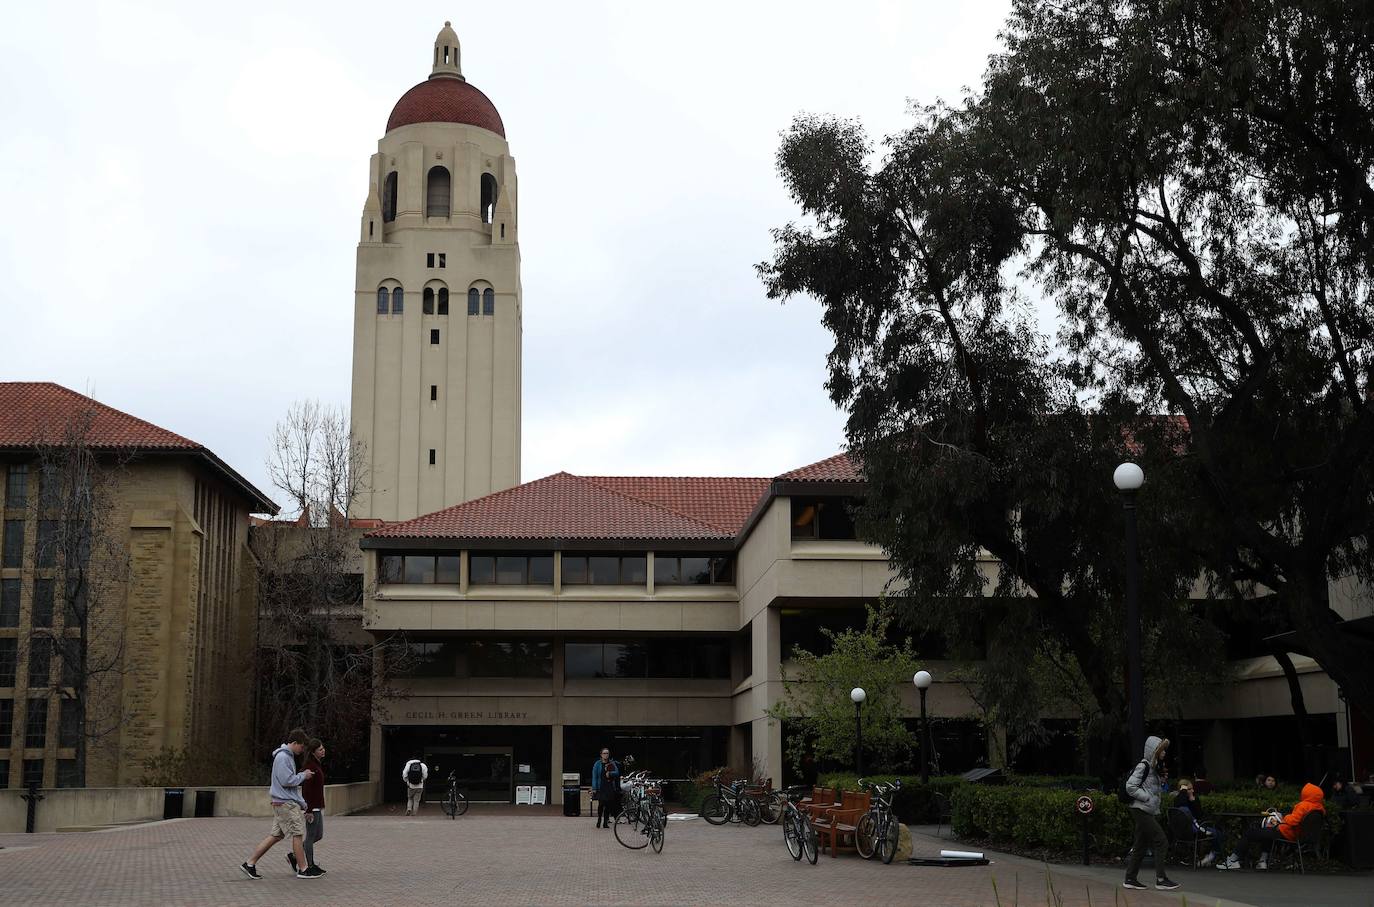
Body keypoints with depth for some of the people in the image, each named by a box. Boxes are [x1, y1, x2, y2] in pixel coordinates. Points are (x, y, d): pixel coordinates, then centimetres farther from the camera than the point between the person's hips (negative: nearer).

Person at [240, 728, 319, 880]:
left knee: (275, 835, 9)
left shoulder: (288, 756, 18)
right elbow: (287, 780, -21)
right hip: (285, 803, -10)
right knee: (298, 833, -4)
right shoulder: (282, 757, -15)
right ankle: (303, 869, 2)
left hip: (285, 803, 10)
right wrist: (303, 775, -7)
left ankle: (250, 863, 11)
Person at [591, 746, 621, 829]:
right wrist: (594, 788, -7)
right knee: (601, 804, -10)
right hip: (601, 787, -3)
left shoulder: (612, 763, 10)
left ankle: (605, 822, 7)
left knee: (608, 805, 1)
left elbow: (617, 772, 3)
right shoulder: (597, 764, 2)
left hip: (610, 787, 3)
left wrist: (610, 773, -16)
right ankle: (599, 820, 7)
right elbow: (594, 776, 0)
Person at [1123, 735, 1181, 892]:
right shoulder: (1143, 766, -13)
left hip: (1147, 812, 10)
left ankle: (1130, 879, 14)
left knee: (1141, 845, 10)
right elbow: (1130, 787, -19)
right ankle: (1161, 879, -8)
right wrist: (1148, 798, -18)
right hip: (1141, 810, -10)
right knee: (1161, 842, -10)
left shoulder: (1154, 767, 16)